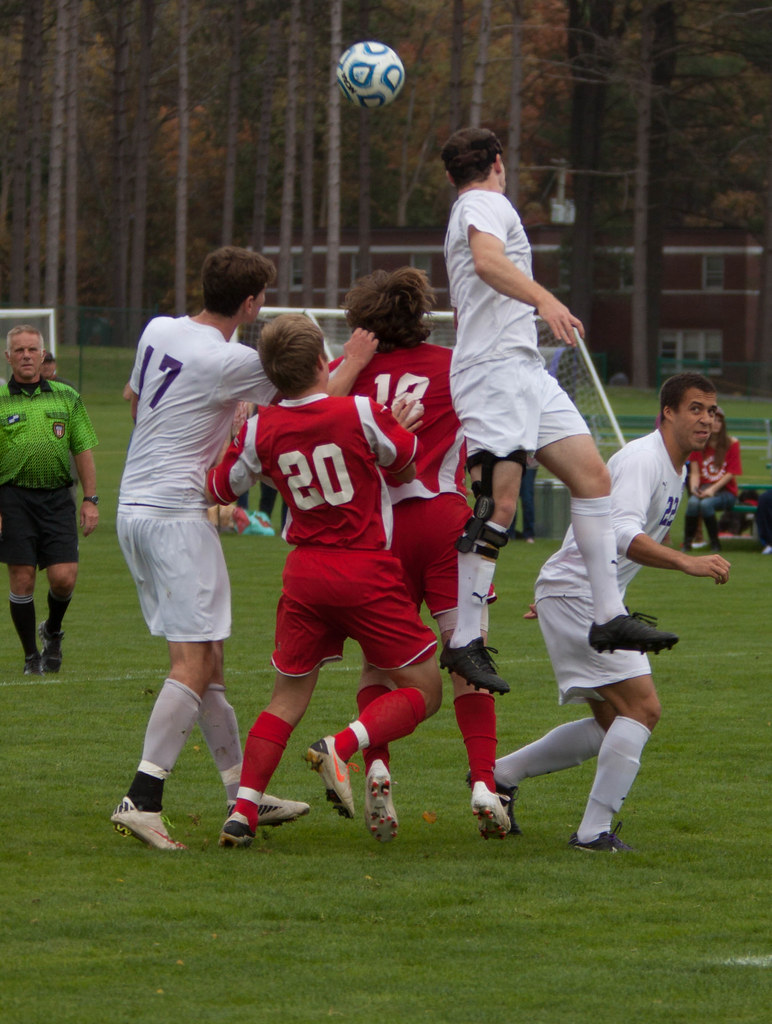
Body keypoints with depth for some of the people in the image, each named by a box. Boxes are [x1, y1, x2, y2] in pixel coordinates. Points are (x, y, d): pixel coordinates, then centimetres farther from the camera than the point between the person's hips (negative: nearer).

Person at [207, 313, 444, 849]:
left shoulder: (261, 430, -1)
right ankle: (342, 747, -18)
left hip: (305, 573, 4)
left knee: (288, 699, 14)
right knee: (423, 689, 5)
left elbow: (221, 488, 14)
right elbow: (408, 462, 5)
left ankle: (244, 809, 1)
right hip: (368, 572, -4)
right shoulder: (361, 413, -12)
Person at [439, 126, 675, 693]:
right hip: (495, 370, -10)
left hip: (526, 370, 10)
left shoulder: (468, 212, 26)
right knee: (498, 504, -14)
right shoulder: (487, 203, -5)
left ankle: (610, 615, 1)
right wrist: (543, 299, -41)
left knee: (592, 475, 3)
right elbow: (487, 261, -27)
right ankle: (464, 642, -13)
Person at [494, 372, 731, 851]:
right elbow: (622, 533, -33)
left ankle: (500, 774, 21)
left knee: (612, 723, 12)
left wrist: (558, 593, 33)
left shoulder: (677, 470, 16)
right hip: (576, 595, -10)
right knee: (642, 707, -16)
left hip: (596, 602, 10)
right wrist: (687, 562, -44)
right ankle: (595, 830, -14)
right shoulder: (642, 460, -17)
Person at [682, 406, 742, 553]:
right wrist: (694, 487, -19)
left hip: (725, 491, -2)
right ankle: (687, 542, -20)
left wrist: (713, 489, -16)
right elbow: (695, 472, 3)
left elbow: (732, 473, -4)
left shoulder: (732, 444, 0)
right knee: (693, 502, -33)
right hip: (704, 489, 2)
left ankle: (715, 544, -19)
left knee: (706, 503, -34)